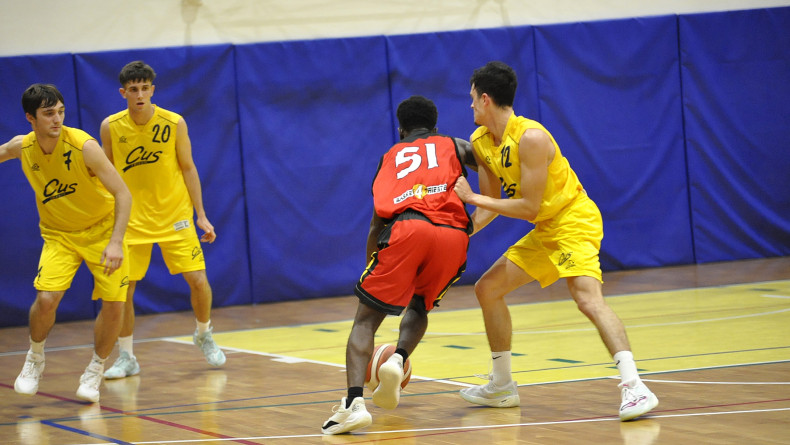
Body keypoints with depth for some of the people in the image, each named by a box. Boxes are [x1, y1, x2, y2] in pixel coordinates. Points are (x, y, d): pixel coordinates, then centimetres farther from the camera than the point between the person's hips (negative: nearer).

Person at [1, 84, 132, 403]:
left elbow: (122, 194, -24)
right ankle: (35, 359, 11)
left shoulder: (83, 146, -26)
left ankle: (95, 371, 15)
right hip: (59, 234, 2)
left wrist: (115, 242, -32)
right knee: (46, 299, -18)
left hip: (102, 230, -2)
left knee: (113, 305, -10)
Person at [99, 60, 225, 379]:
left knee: (197, 279, -5)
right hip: (131, 219, 0)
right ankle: (126, 358, 11)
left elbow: (188, 168, 1)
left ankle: (204, 336, 24)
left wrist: (201, 215, 0)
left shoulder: (174, 123, -8)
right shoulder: (111, 127, -6)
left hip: (175, 216, 0)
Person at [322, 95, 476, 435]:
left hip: (405, 229, -1)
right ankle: (399, 359, -4)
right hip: (453, 234, 1)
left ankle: (354, 402, -17)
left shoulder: (390, 157, 32)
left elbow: (376, 225, 33)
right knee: (419, 306, 27)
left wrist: (371, 267, 42)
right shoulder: (455, 147, 31)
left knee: (366, 319, 6)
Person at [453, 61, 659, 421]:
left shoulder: (530, 138, -24)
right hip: (545, 231, 10)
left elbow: (529, 208, -24)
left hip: (574, 221, -10)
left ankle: (634, 388, -38)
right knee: (487, 289, 13)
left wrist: (472, 198, -22)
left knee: (588, 298, -29)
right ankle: (502, 387, 24)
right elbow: (491, 204, 13)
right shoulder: (480, 142, 4)